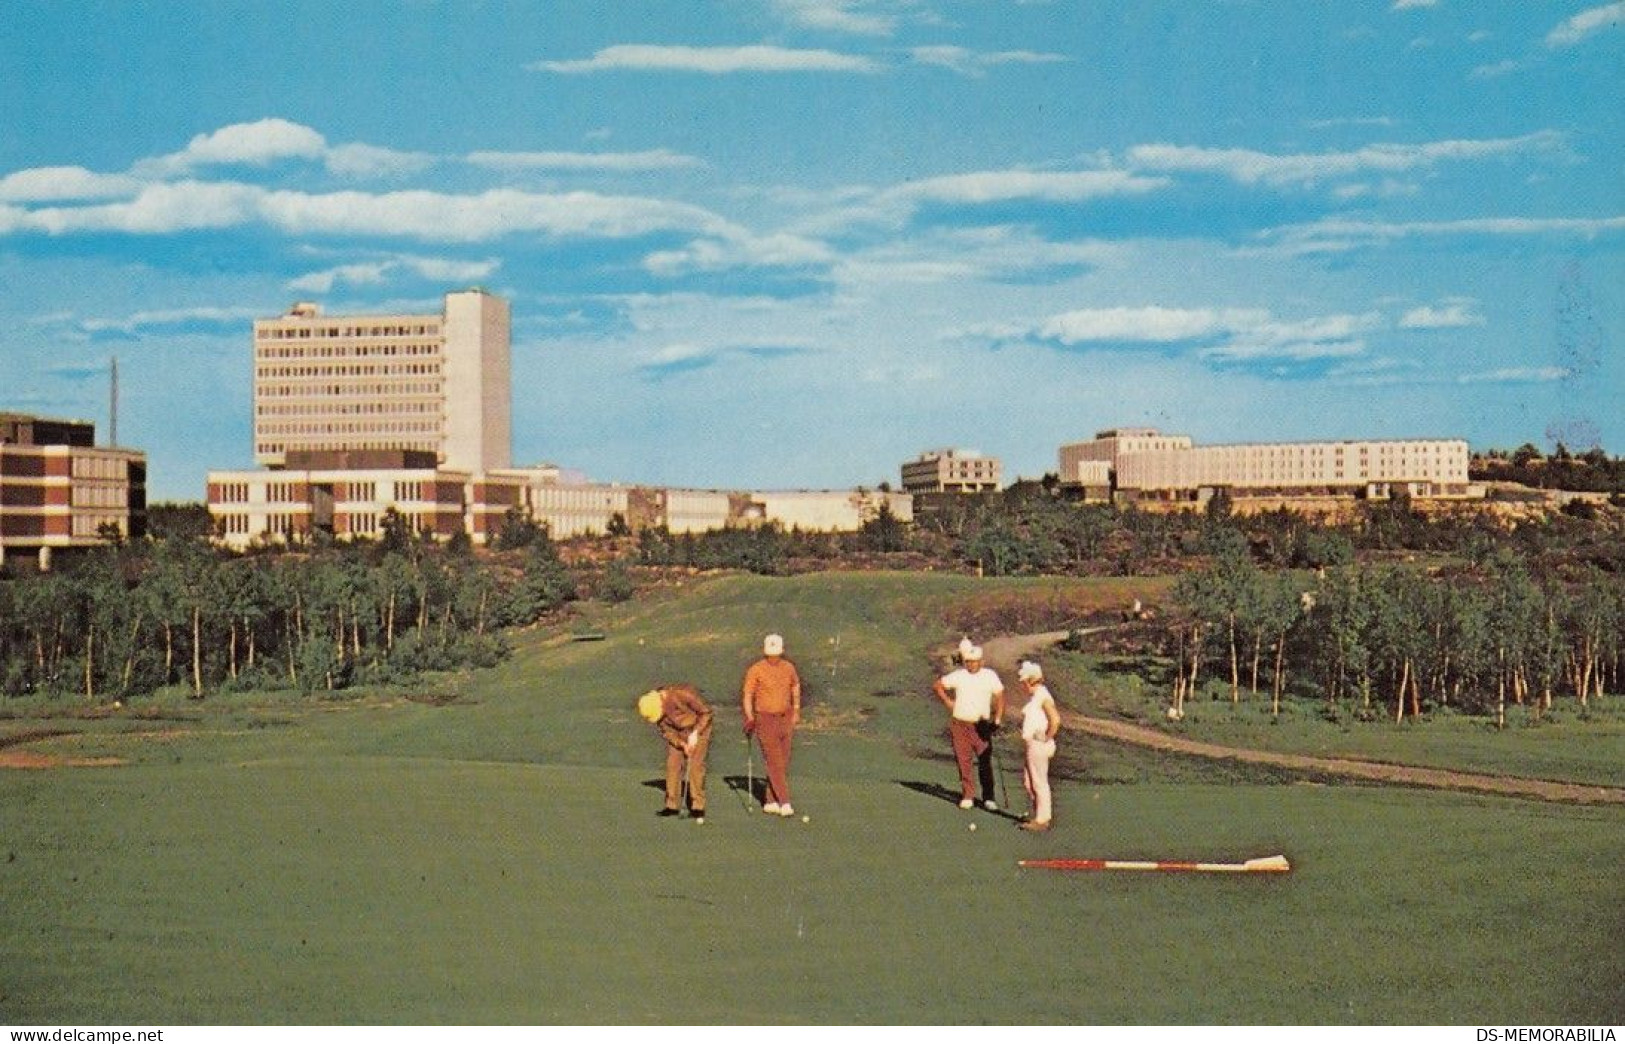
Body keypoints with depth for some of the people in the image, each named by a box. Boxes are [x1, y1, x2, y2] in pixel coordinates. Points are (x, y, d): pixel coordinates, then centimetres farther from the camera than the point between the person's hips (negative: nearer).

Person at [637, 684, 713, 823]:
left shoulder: (683, 694, -35)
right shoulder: (652, 706, -16)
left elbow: (706, 712, -22)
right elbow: (666, 731, -7)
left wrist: (695, 733, -24)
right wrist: (682, 744, -20)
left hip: (698, 728, -5)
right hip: (677, 731, 5)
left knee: (695, 765, -13)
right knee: (672, 764, -1)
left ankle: (698, 808, -10)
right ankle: (672, 805, 8)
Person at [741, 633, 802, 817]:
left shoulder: (788, 667, 2)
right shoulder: (755, 670, -12)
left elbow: (795, 685, 21)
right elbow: (747, 695, -11)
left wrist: (796, 710, 18)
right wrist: (749, 718, -22)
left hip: (785, 719, 5)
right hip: (765, 720, -5)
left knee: (783, 762, 6)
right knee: (774, 762, -12)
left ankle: (771, 802, 15)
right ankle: (785, 803, -13)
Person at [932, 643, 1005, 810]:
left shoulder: (990, 676, 2)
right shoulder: (958, 676, 3)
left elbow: (1000, 697, 2)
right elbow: (937, 685, 13)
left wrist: (997, 719, -8)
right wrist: (947, 702, 4)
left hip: (981, 726, -1)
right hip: (959, 724, 1)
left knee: (985, 761, -5)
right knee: (964, 761, 3)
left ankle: (988, 798, 1)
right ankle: (967, 795, 13)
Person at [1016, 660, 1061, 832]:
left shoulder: (1043, 697, -17)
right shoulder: (1034, 696, 12)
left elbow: (1055, 720, -24)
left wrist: (1047, 739, -16)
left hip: (1039, 745, -10)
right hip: (1032, 745, 10)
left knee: (1039, 782, -1)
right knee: (1027, 780, 17)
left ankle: (1042, 820, 7)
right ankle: (1037, 812, 27)